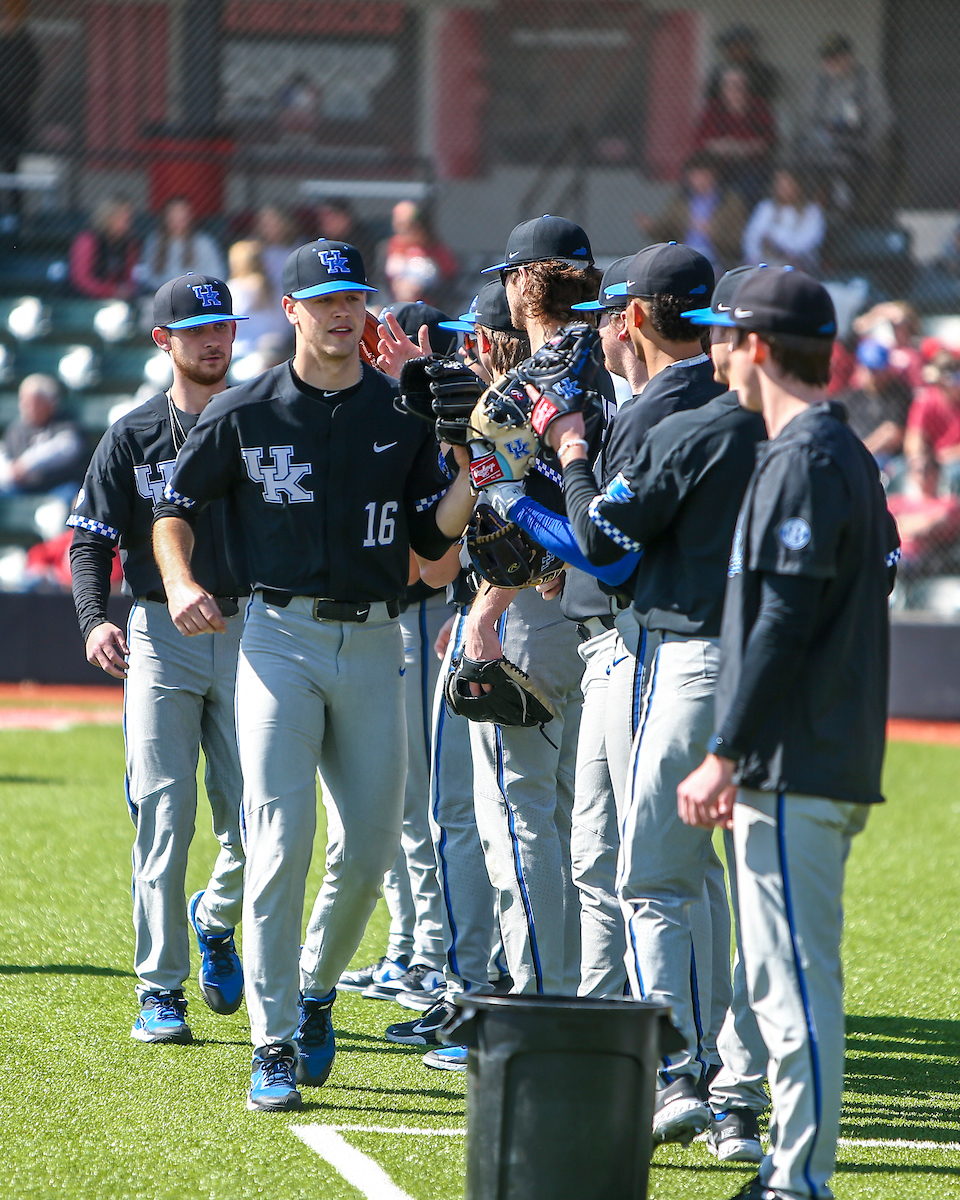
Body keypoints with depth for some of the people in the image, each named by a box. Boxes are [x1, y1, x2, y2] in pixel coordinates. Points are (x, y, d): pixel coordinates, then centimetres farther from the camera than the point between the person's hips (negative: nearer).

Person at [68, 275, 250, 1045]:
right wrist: (94, 619, -16)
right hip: (160, 639, -1)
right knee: (164, 817, -6)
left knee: (255, 822, -3)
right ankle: (160, 991, -1)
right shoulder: (133, 439, 6)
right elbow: (91, 541, 2)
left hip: (247, 631, 1)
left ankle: (216, 917, 29)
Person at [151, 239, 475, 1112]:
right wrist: (179, 583, -6)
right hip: (280, 639, -3)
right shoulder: (244, 414, 3)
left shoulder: (404, 416, 8)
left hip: (373, 645, 3)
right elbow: (176, 507, 11)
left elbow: (433, 538, 7)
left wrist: (477, 475, -10)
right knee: (280, 842, -12)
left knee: (369, 850, 3)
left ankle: (317, 990, 29)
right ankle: (274, 1044, -8)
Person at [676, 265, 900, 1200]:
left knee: (794, 980, -10)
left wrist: (724, 756, -19)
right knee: (784, 976, 14)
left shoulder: (805, 461, -14)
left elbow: (785, 621, -20)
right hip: (824, 763, 11)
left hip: (796, 770, -11)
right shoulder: (842, 454, 18)